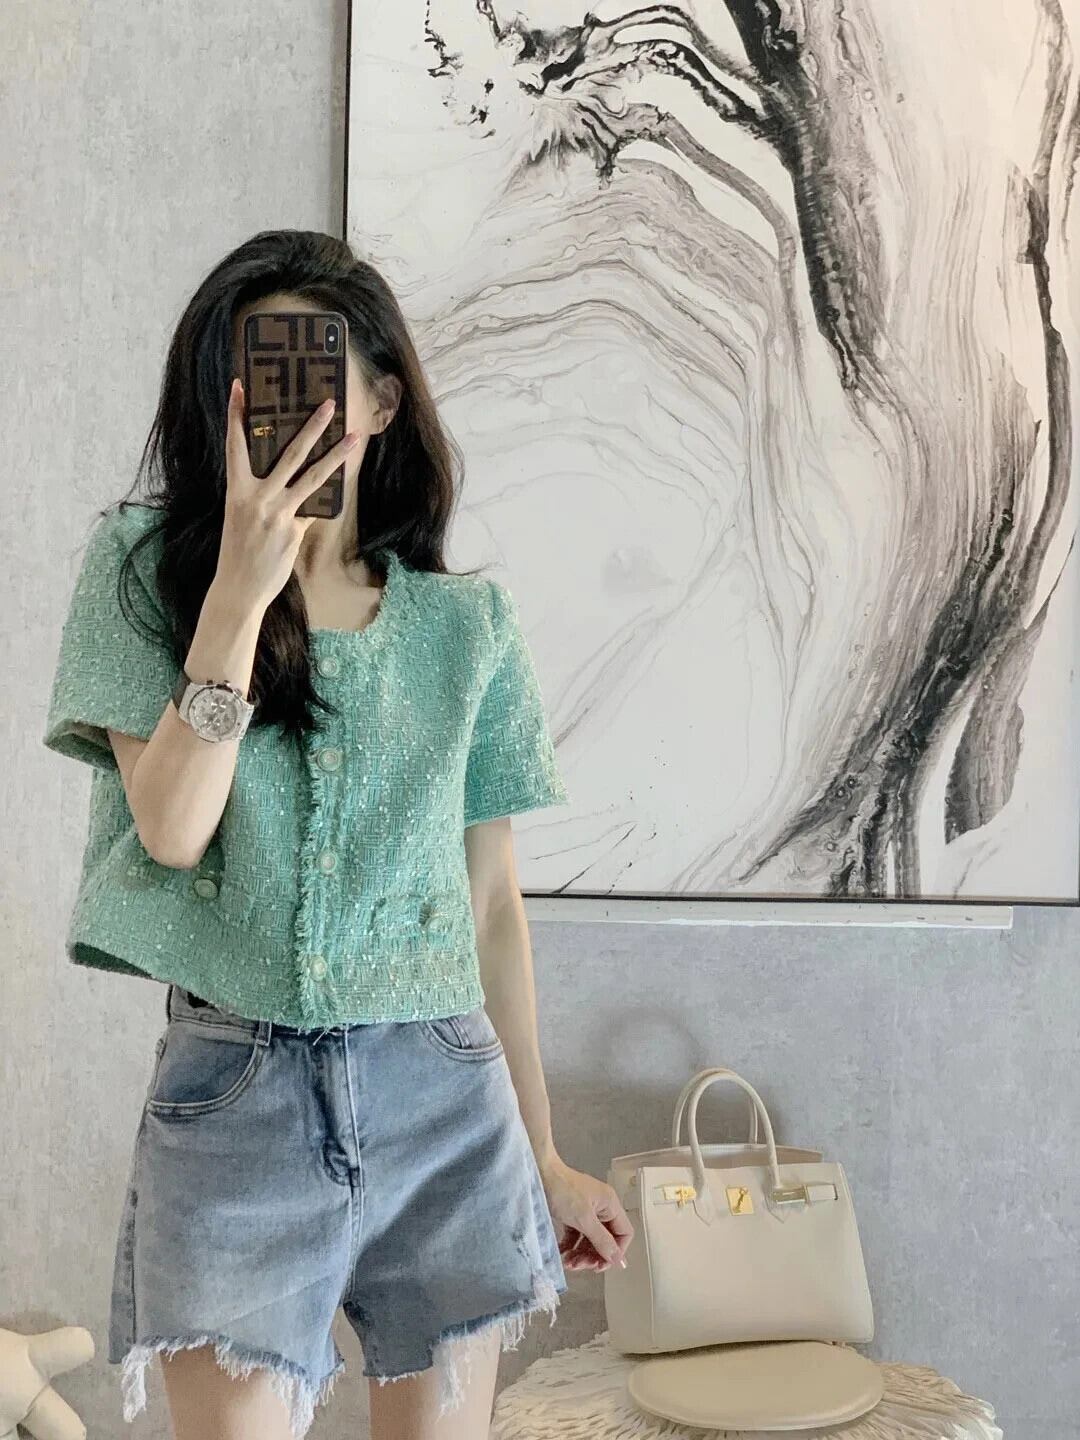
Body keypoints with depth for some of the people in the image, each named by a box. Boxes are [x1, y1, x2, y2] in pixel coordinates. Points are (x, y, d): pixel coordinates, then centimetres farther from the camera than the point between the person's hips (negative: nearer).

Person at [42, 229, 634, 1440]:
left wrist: (541, 1153, 11)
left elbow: (491, 900, 9)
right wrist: (244, 585, -16)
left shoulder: (467, 624, 5)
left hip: (443, 1099, 2)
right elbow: (172, 828, -11)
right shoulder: (149, 565, 1)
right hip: (232, 1097, -1)